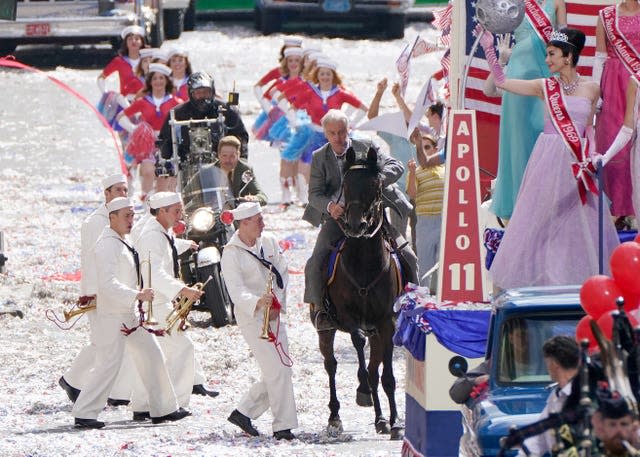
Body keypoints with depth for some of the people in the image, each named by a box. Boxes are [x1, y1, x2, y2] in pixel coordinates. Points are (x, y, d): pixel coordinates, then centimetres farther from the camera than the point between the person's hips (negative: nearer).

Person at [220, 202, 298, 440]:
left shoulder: (269, 242, 6)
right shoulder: (231, 253, -12)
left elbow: (282, 275, 8)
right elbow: (236, 291, -20)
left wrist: (278, 304, -6)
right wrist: (258, 302, -38)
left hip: (274, 314, 7)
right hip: (251, 317, -7)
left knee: (276, 372, 9)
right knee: (278, 370, -13)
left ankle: (243, 412, 21)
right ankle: (283, 425, -7)